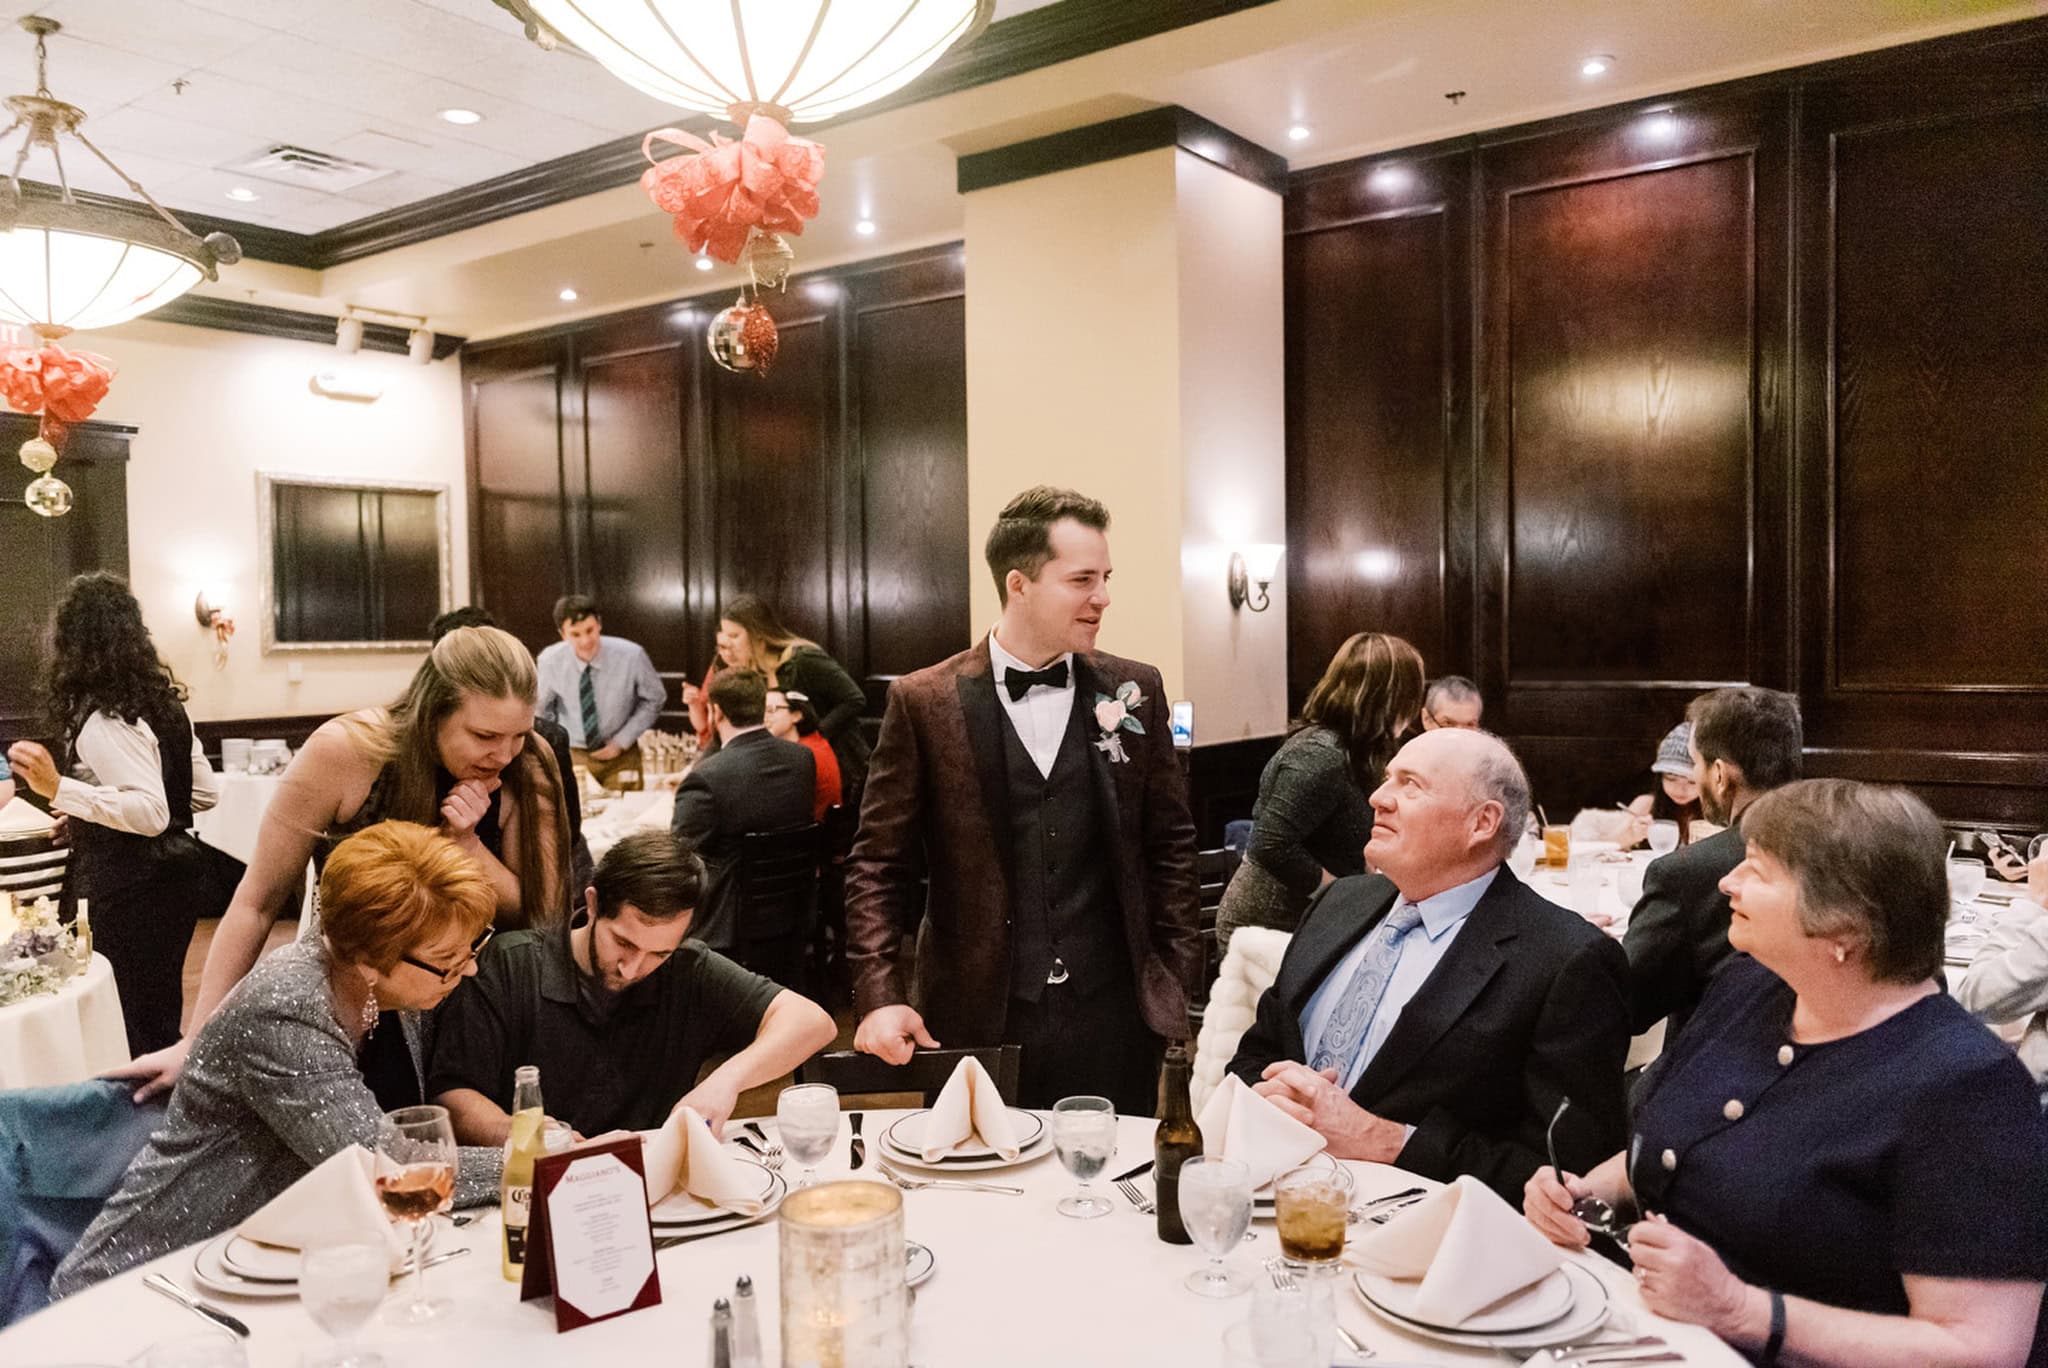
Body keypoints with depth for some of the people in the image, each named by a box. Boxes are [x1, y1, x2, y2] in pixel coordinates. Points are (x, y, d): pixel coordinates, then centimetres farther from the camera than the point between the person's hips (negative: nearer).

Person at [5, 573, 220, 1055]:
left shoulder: (104, 721, -18)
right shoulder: (162, 702, 7)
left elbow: (151, 813, -24)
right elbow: (205, 792, 14)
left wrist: (60, 789, -32)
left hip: (130, 894, -9)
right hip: (172, 876, 9)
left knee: (133, 1031, 0)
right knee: (161, 1020, 19)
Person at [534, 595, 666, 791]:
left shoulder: (631, 655, -22)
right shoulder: (550, 661, -18)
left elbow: (654, 699, -5)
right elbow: (541, 708, 2)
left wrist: (621, 741, -10)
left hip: (621, 755, 0)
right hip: (572, 754, 0)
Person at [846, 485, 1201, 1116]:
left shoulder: (1135, 690, 3)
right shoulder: (924, 702, -4)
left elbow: (1170, 843, 9)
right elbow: (879, 864, -2)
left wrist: (1175, 981, 5)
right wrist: (880, 995, -11)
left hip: (1114, 1019, 2)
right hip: (979, 1020, -2)